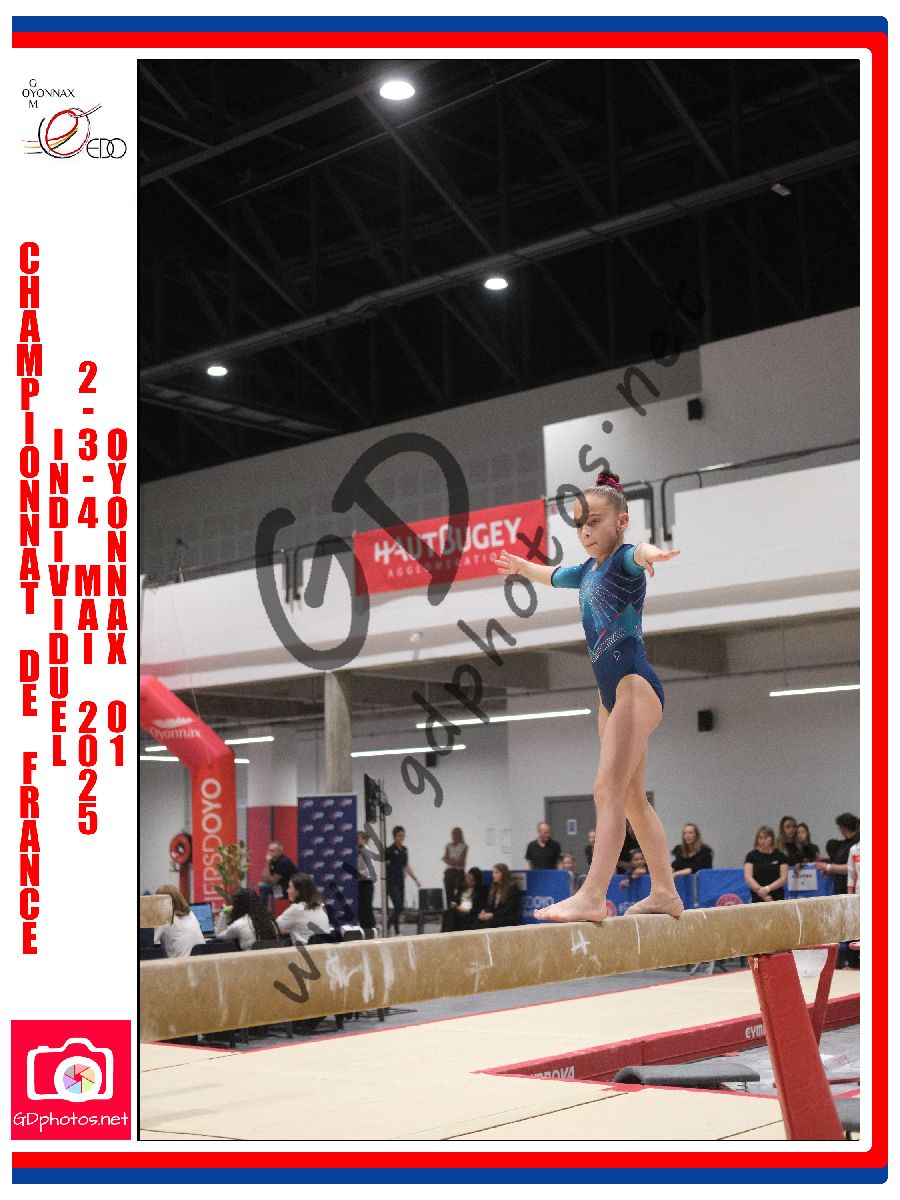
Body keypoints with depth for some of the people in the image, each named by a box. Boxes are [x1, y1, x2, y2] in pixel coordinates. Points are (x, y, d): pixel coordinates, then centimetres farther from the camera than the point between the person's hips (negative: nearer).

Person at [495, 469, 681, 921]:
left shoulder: (623, 562, -8)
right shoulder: (586, 572, 17)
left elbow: (637, 552, -35)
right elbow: (551, 573, 40)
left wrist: (647, 554, -59)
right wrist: (520, 565, 60)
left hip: (635, 684, -9)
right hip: (611, 693, 10)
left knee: (609, 788, -20)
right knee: (632, 799, 12)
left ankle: (592, 896, -29)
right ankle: (665, 893, 20)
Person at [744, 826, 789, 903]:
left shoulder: (780, 856, 6)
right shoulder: (752, 856, 6)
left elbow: (783, 878, 0)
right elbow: (748, 877, -3)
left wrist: (767, 888, -13)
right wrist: (759, 890, -16)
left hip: (777, 898, 0)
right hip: (757, 899, 0)